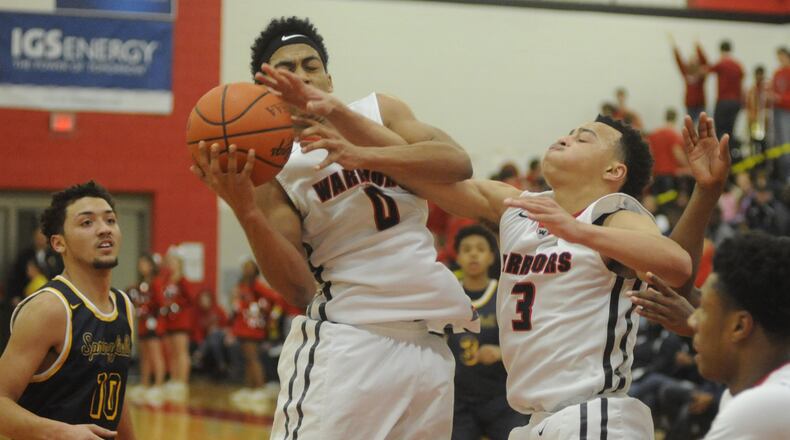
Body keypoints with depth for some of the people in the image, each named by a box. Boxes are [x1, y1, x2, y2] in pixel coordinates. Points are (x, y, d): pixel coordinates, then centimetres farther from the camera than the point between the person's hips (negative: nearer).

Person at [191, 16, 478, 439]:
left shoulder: (380, 110, 10)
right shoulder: (271, 165, -1)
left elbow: (457, 164, -9)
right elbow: (298, 288, -12)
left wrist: (361, 155, -20)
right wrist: (245, 211, -28)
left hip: (428, 342, 4)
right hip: (345, 343, -4)